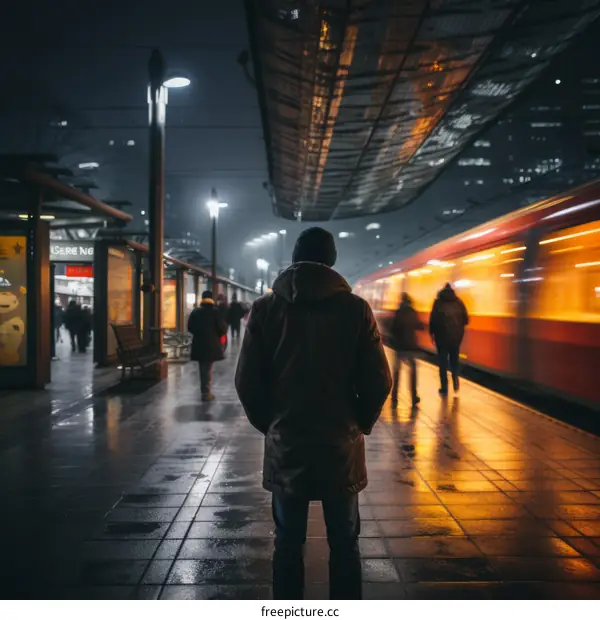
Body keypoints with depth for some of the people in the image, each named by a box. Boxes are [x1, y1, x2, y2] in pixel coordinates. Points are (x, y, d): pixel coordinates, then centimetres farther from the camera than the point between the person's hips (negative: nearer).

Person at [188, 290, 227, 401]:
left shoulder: (195, 311, 4)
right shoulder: (215, 311, -9)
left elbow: (190, 327, 5)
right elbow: (222, 328, -10)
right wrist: (220, 334, 11)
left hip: (198, 344, 4)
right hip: (211, 344, -4)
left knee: (203, 368, 16)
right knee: (208, 369, 1)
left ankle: (204, 391, 23)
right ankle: (206, 392, 1)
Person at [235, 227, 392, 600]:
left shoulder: (266, 308, -3)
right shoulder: (355, 308, -6)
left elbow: (247, 382, -3)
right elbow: (378, 382, -7)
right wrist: (360, 424, 11)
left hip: (285, 446, 1)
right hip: (341, 445, -1)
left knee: (288, 545, 13)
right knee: (344, 545, 13)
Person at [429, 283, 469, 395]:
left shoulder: (438, 302, -3)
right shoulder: (458, 301, 4)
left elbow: (433, 319, -10)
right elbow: (465, 320, 1)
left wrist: (432, 332, 2)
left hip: (442, 335, -2)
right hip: (456, 336, 2)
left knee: (443, 362, 7)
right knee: (454, 360, 20)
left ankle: (444, 388, 8)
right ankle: (455, 383, 9)